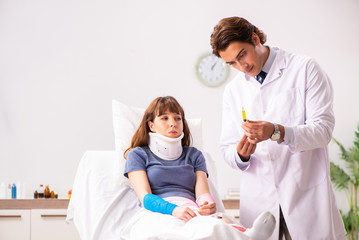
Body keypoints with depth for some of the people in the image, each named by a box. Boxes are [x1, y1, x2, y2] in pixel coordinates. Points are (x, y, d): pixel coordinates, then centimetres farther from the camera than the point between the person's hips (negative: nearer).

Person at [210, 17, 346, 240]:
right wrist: (241, 154, -13)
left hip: (306, 194, -3)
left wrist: (277, 132, -24)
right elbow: (228, 149, 10)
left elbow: (323, 129, -8)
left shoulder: (305, 68, 0)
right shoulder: (233, 90, 11)